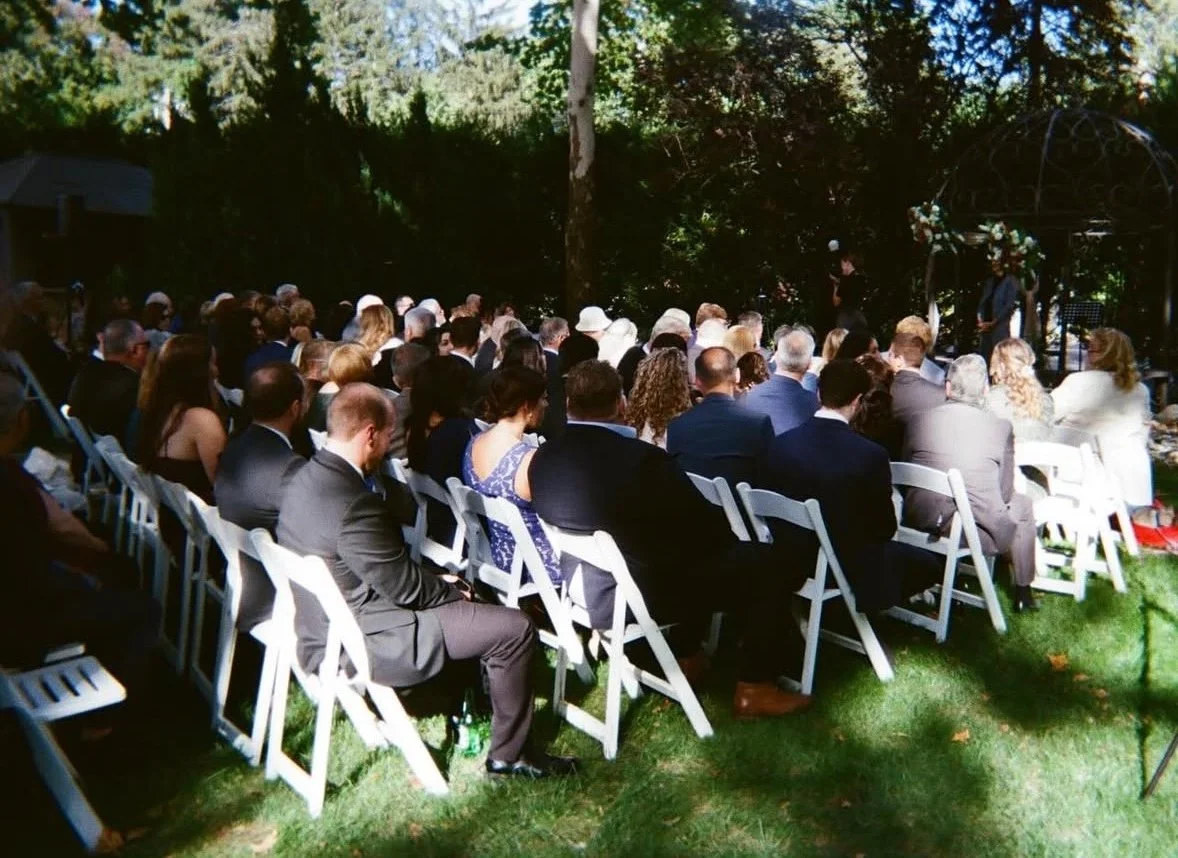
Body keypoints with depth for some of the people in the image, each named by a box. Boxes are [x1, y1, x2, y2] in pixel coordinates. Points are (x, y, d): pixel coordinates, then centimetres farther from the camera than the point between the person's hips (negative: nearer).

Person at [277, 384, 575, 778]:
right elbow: (406, 588, -20)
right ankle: (509, 753, 10)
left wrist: (439, 583, 8)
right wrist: (453, 591, -1)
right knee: (515, 627, -7)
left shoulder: (305, 479, 1)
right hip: (360, 648, -10)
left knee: (446, 590, 27)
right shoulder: (354, 505, -30)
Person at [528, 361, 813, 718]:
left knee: (709, 556, 30)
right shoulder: (641, 458, -28)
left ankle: (684, 656, 37)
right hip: (648, 595, -7)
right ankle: (754, 689, 13)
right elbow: (705, 526, -15)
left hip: (586, 589, 8)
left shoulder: (543, 457, -6)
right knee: (769, 564, 7)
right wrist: (736, 534, 9)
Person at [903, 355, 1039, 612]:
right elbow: (1005, 493, 2)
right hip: (976, 531, -2)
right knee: (1022, 504, 28)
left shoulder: (918, 420, 0)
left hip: (920, 525, 3)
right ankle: (1022, 593, 36)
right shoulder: (1001, 427, -5)